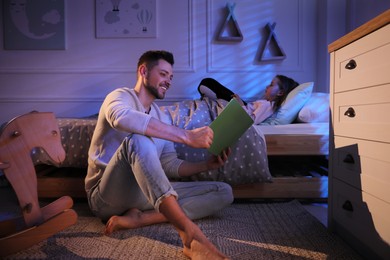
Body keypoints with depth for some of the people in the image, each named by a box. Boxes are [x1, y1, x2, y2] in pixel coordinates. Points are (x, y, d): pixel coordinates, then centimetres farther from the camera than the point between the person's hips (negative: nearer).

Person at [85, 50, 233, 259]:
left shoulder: (161, 117, 17)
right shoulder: (120, 96, -2)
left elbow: (170, 166, 12)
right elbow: (122, 118, -29)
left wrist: (207, 165, -5)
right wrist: (187, 136, -32)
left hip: (147, 193, 6)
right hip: (108, 196, -6)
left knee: (223, 192, -6)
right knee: (138, 141, -35)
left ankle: (137, 218, -22)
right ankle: (190, 233, -45)